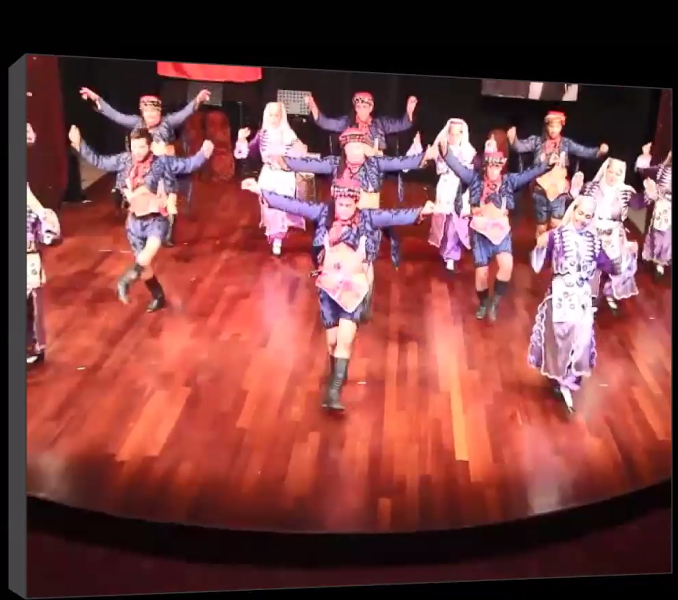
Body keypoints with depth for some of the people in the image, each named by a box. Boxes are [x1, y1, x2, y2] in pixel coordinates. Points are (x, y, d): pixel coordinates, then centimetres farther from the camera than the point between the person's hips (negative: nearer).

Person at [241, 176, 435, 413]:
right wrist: (261, 192, -12)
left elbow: (394, 216, -16)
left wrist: (420, 212, -32)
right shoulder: (324, 213, -3)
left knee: (346, 338, -12)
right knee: (332, 339, 10)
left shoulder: (367, 217, -5)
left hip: (354, 288, -1)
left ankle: (334, 390, -11)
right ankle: (337, 375, 37)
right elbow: (294, 205, -7)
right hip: (329, 287, 2)